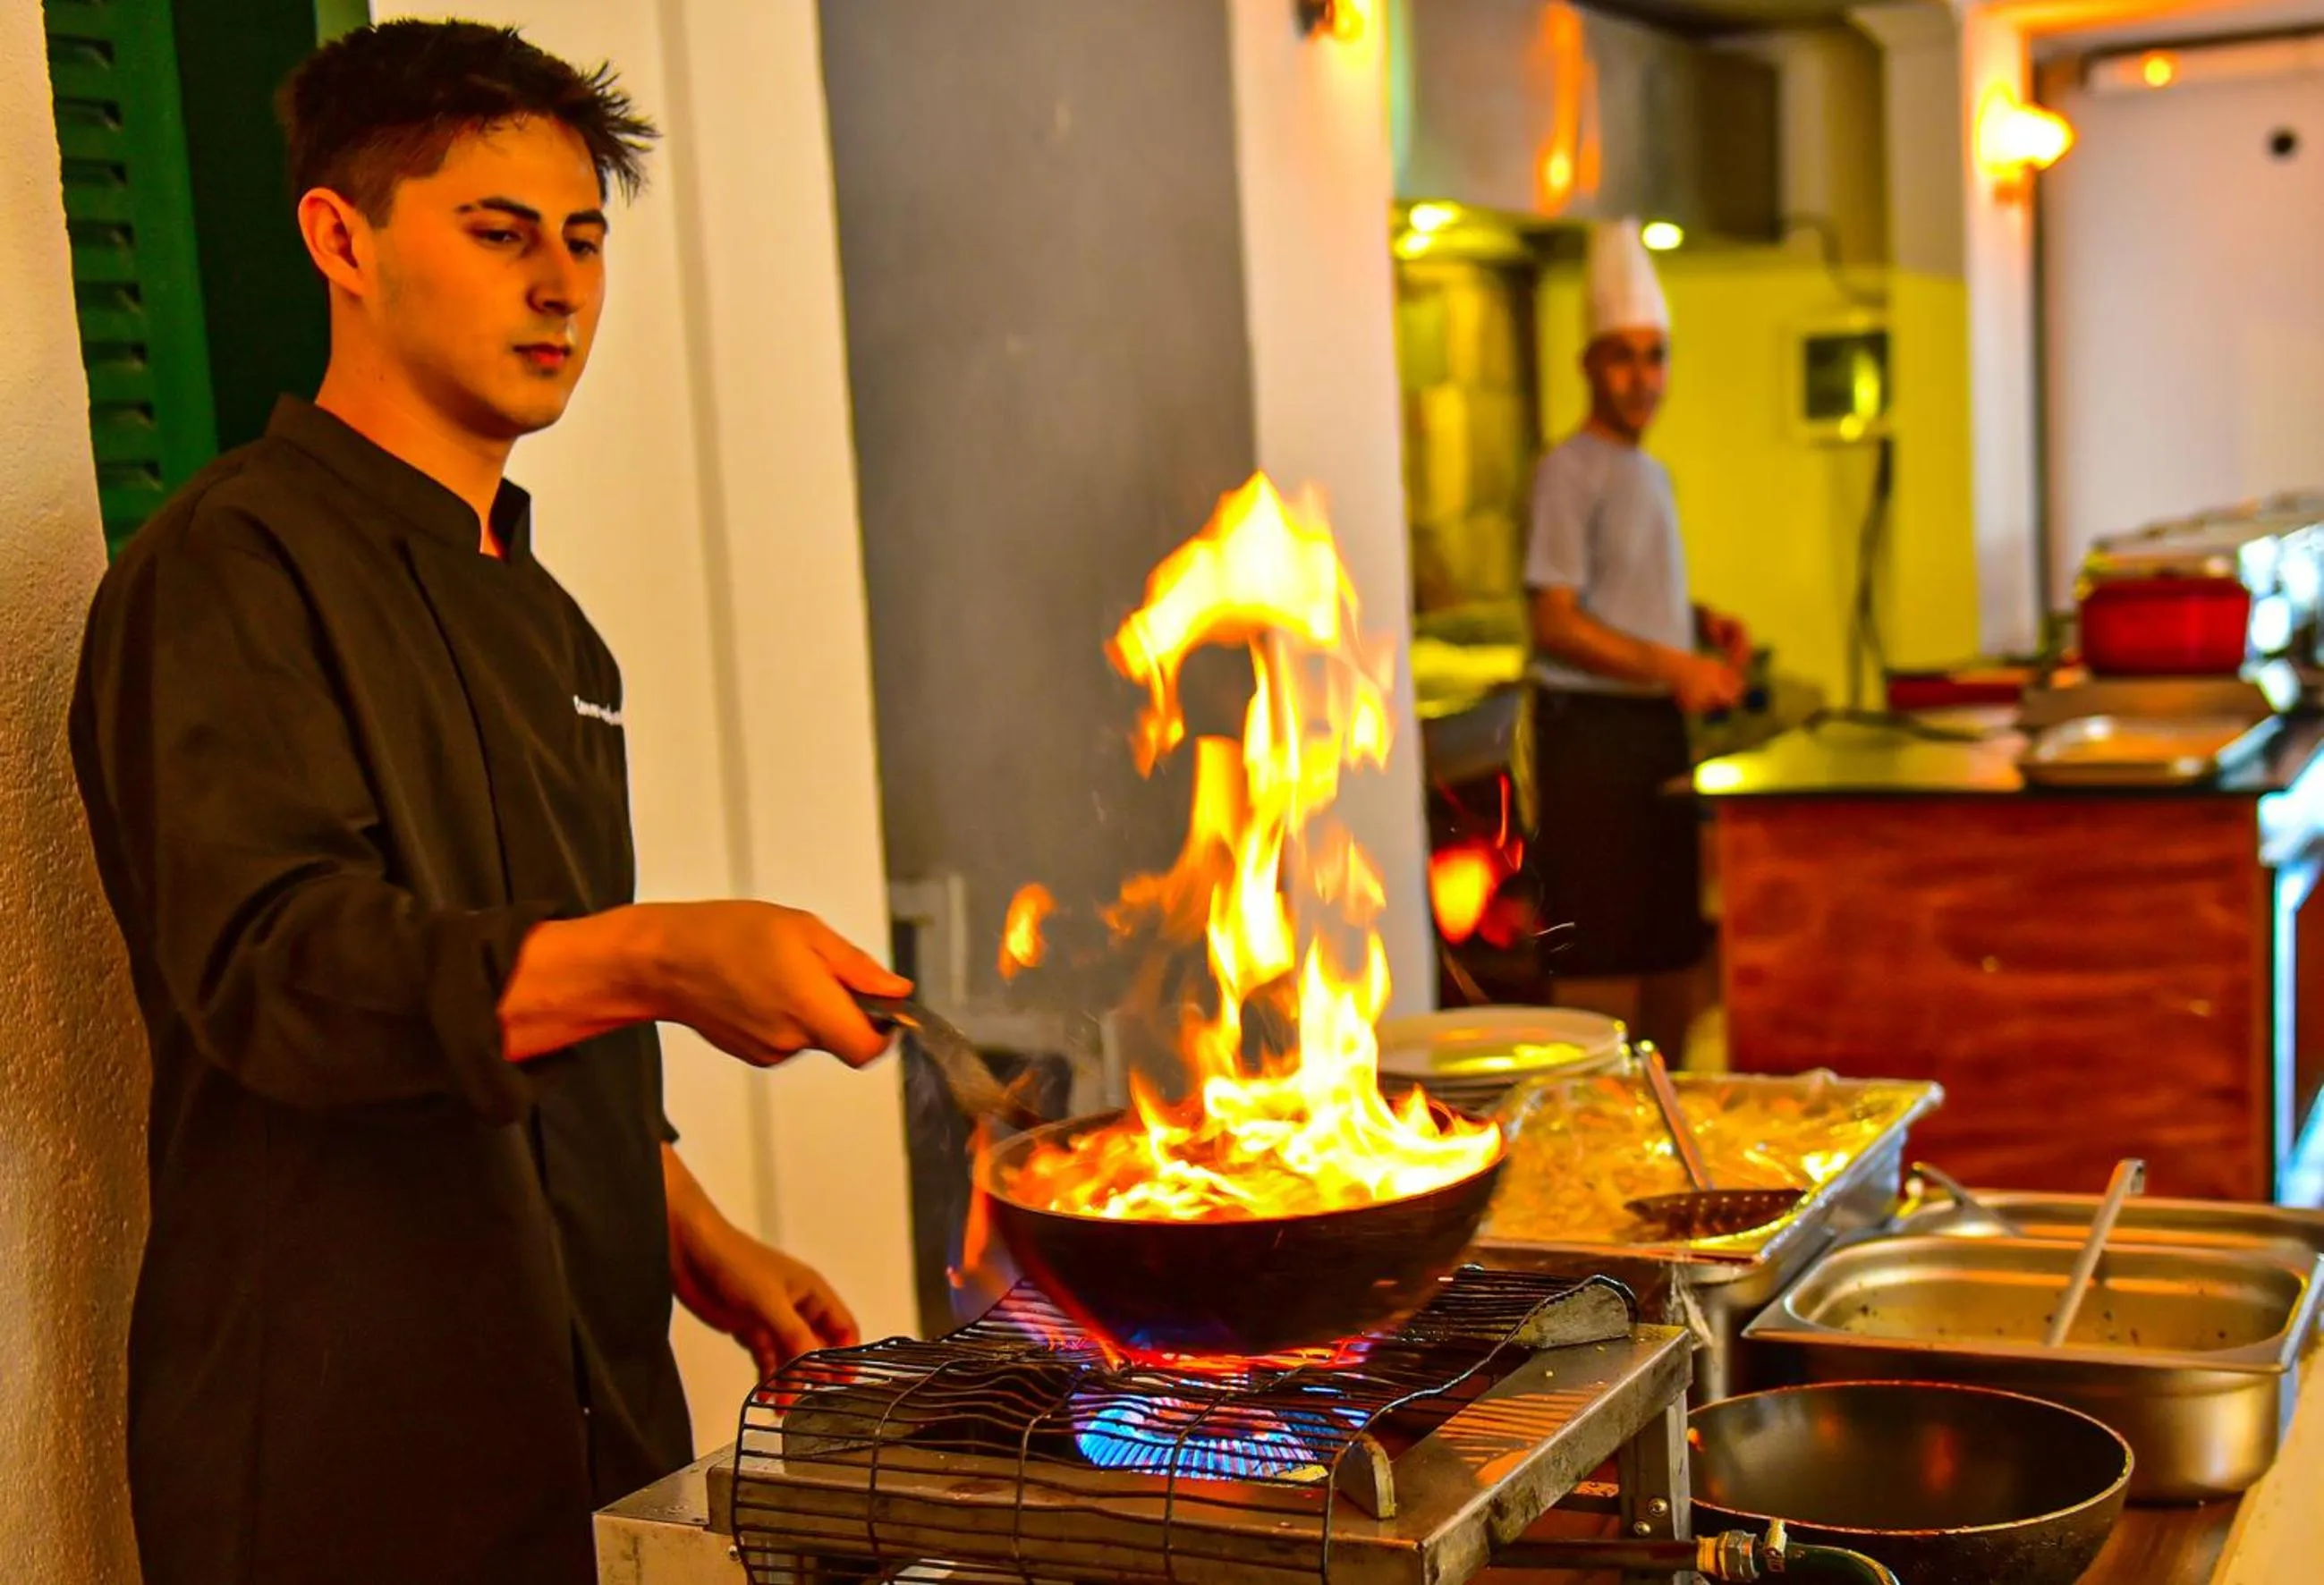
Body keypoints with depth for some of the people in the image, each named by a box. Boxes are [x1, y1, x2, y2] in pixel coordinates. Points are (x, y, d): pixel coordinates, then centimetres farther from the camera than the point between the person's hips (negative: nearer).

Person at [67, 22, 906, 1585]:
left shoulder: (539, 619, 16)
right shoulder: (233, 569, -11)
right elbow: (271, 962, -25)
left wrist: (697, 1246, 17)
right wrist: (665, 956, -37)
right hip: (346, 1445, -8)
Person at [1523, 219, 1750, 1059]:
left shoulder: (1649, 472, 17)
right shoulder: (1569, 470, -10)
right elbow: (1556, 623, -17)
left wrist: (1705, 622, 6)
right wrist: (1671, 664, -23)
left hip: (1659, 722, 9)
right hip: (1591, 727, -9)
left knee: (1673, 941, 13)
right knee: (1601, 955, -8)